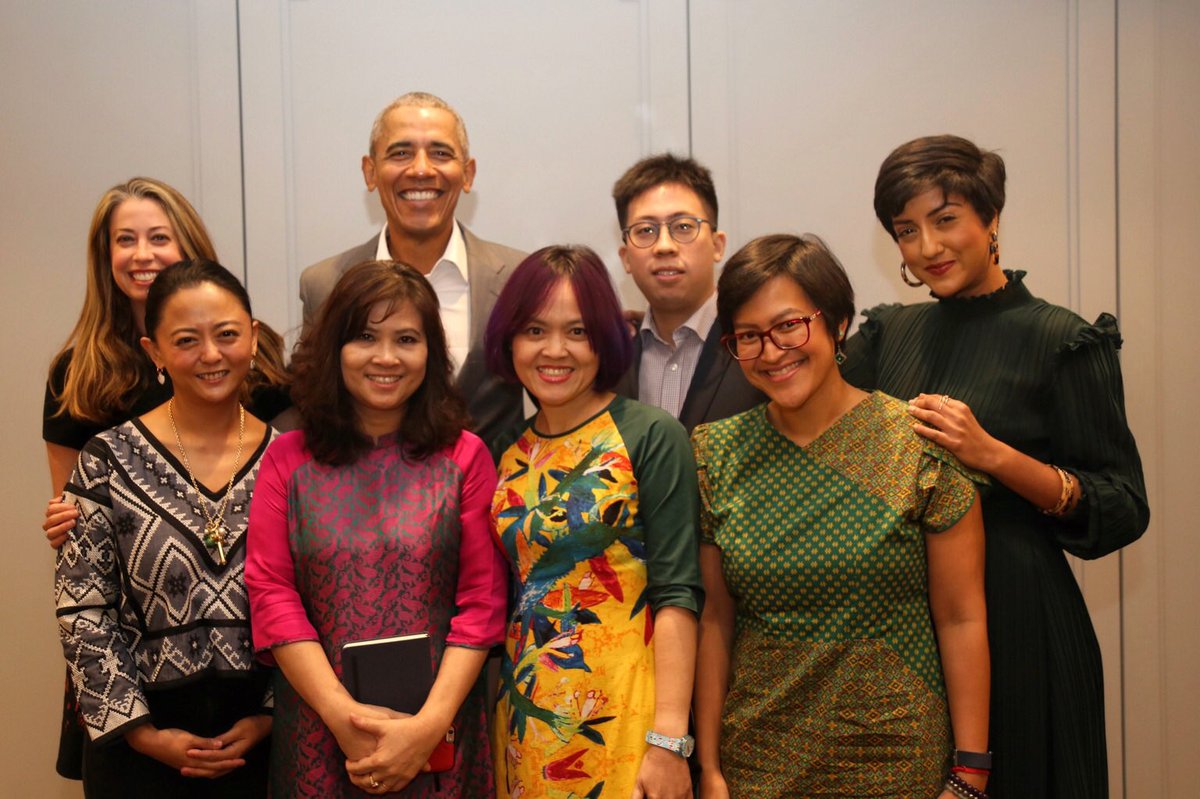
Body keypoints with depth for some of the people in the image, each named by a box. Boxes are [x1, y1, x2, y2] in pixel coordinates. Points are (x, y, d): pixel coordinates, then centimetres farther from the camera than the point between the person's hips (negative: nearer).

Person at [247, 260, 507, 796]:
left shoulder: (464, 457, -1)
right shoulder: (289, 460, 1)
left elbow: (482, 602, -5)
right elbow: (272, 594, -4)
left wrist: (430, 724, -14)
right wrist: (343, 715, -13)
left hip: (436, 734, 0)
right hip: (316, 732, 1)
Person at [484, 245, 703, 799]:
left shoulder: (651, 436, -7)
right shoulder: (506, 452, 7)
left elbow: (675, 593, -12)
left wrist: (669, 740, -18)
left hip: (619, 722, -4)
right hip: (523, 722, 5)